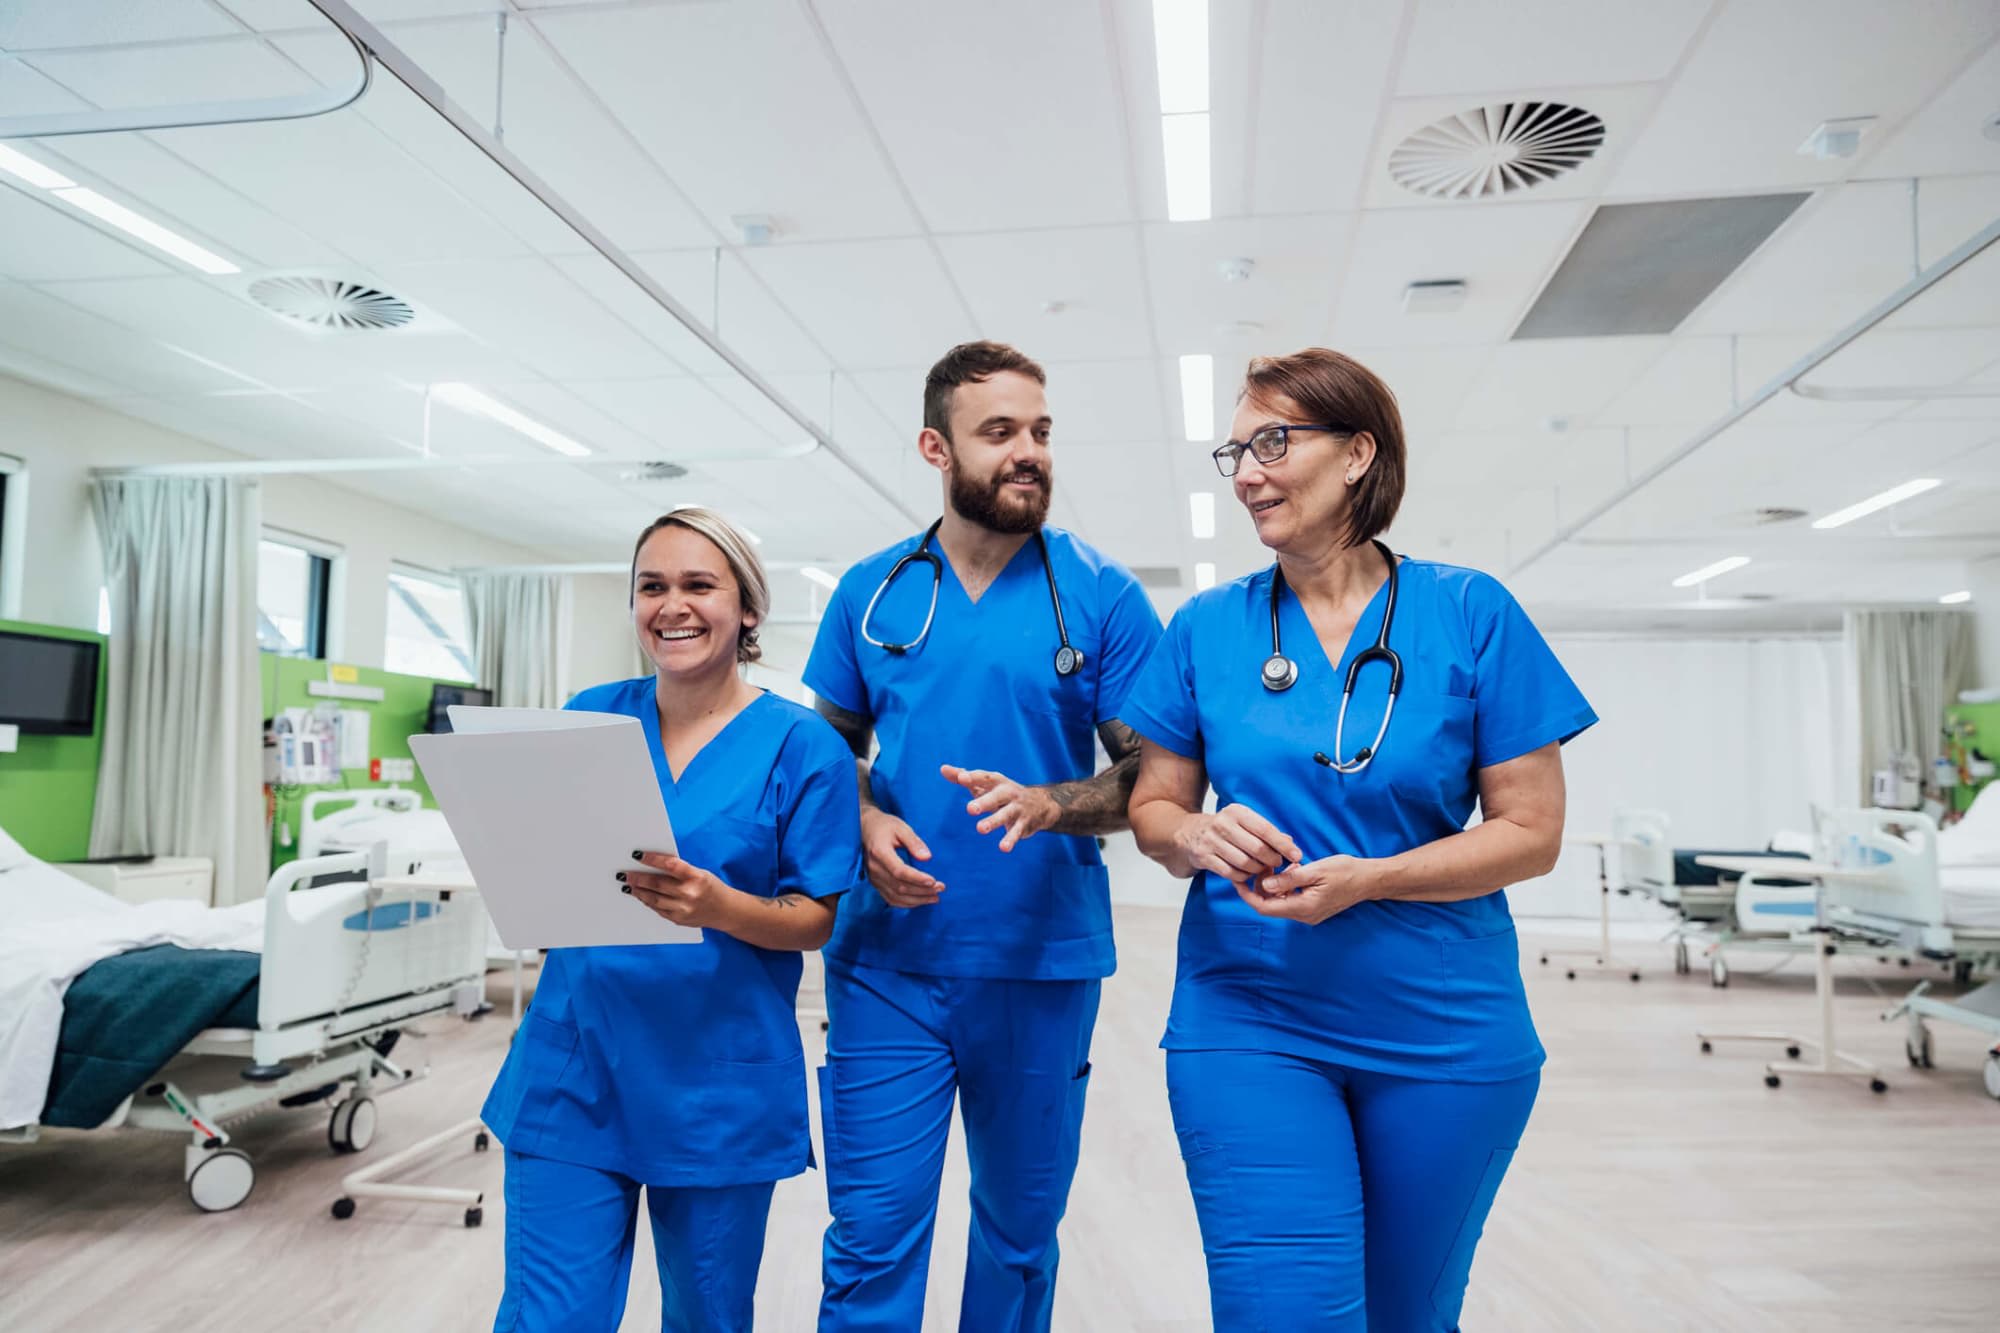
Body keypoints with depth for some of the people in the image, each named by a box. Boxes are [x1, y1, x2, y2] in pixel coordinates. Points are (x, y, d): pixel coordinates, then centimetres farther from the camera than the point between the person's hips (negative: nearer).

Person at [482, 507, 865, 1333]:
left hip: (720, 1085, -2)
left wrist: (718, 906, -24)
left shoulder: (801, 745, -6)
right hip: (573, 1068, 2)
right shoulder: (590, 719, 4)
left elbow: (816, 920, -5)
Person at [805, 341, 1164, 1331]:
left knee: (1020, 1230, 17)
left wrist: (1048, 805, -21)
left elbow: (1152, 774, -2)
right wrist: (866, 824, -8)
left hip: (1042, 963, 0)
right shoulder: (871, 591, 4)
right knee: (871, 1242, 2)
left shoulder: (1101, 596, -3)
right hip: (888, 961, 1)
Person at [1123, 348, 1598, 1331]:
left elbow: (1531, 833, -5)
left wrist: (1366, 879, -19)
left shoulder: (1470, 615, -4)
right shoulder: (1207, 628, 2)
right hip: (1247, 1023, 0)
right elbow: (1153, 808, 7)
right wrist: (1201, 837, -16)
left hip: (1445, 1035, 0)